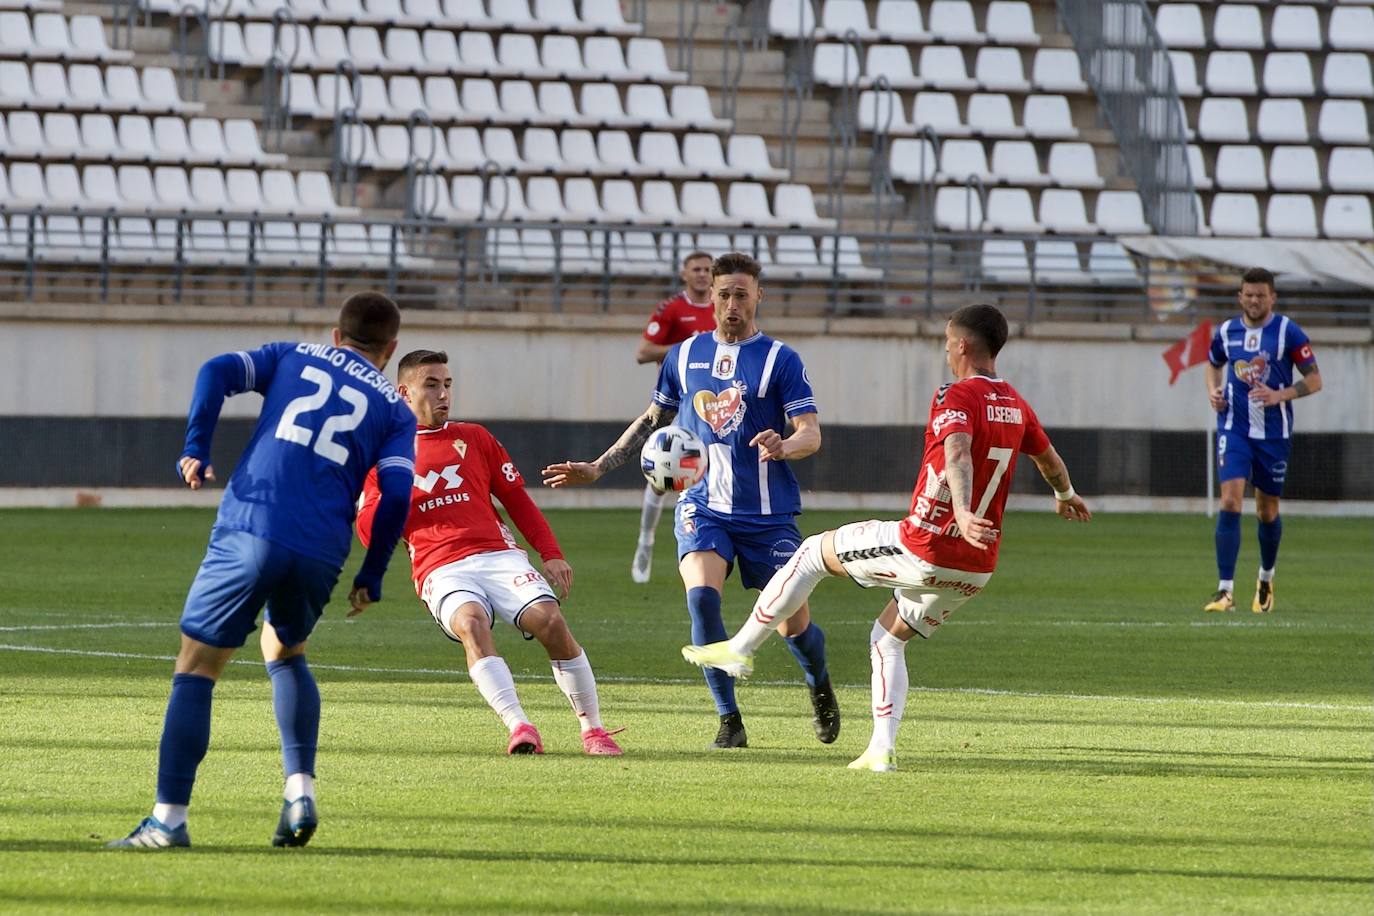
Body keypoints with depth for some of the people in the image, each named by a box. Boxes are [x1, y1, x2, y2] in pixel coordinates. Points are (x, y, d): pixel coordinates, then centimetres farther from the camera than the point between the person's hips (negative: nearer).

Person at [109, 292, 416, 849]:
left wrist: (195, 449, 2)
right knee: (285, 654, 28)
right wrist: (371, 577, 11)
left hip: (248, 532, -2)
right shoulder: (394, 410, 16)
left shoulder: (294, 358, 18)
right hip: (320, 553, 2)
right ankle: (300, 792, 11)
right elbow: (397, 494, 4)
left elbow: (219, 372, 1)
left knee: (196, 668, 3)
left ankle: (169, 819, -5)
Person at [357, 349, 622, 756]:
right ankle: (519, 727, -44)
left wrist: (551, 555, 7)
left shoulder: (474, 438, 20)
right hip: (442, 571, -2)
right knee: (471, 623, -35)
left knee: (550, 620, -23)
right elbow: (369, 533, 7)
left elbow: (518, 500, 19)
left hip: (499, 555, 2)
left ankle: (593, 729, -12)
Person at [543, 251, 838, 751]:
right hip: (702, 503, 2)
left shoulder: (780, 360, -3)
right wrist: (597, 468, 16)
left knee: (794, 622, 0)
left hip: (768, 512, -2)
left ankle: (820, 687, 36)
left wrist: (785, 446, -33)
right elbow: (652, 420, 22)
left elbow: (811, 433, -10)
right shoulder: (684, 355, 9)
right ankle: (729, 720, -13)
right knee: (701, 596, -24)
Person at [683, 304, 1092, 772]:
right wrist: (1066, 496, 50)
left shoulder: (957, 396, -13)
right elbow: (1050, 460, 28)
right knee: (888, 637, 24)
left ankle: (740, 649, 17)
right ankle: (882, 748, 11)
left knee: (812, 552, 13)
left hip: (922, 550, -7)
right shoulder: (1016, 405, 10)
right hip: (977, 569, 7)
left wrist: (962, 512, -49)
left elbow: (958, 451, -32)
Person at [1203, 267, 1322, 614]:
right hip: (1234, 429, 1)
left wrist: (1280, 395, -19)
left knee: (1268, 511, 10)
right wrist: (1212, 391, 3)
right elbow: (1214, 364, 24)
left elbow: (1315, 380, -4)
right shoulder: (1226, 332, 3)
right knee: (1230, 502, -16)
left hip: (1274, 433, -1)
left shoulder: (1288, 332, -6)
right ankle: (1225, 590, -19)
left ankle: (1266, 579, 37)